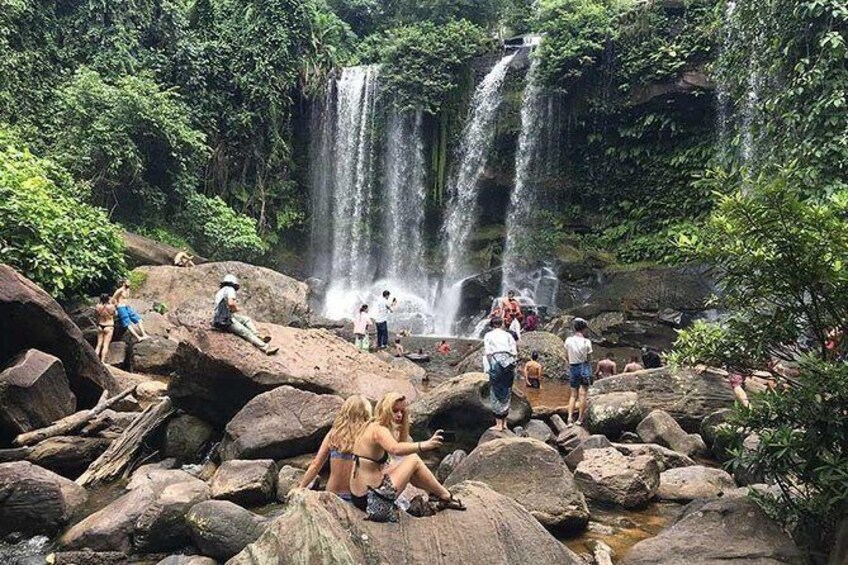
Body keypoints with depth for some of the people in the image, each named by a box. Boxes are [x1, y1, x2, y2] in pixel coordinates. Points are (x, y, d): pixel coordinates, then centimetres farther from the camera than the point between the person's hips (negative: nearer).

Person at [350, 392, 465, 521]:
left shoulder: (371, 427, 12)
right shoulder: (379, 430, -16)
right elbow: (396, 449, -38)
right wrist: (424, 445, -48)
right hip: (374, 500, -10)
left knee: (408, 463, 20)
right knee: (414, 460, -1)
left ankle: (434, 493, 25)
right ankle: (445, 497, 11)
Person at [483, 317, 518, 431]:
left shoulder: (488, 335, 5)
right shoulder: (508, 335, 12)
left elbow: (487, 353, -2)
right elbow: (514, 353, 5)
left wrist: (487, 369, 2)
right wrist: (513, 365, 15)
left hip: (496, 362, -3)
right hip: (509, 363, 3)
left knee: (496, 393, 2)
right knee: (506, 393, 12)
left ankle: (498, 424, 1)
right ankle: (504, 423, 16)